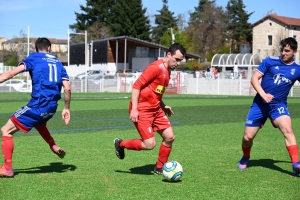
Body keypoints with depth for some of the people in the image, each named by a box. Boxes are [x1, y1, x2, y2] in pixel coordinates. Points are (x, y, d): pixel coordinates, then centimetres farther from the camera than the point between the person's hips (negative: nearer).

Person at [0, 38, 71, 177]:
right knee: (38, 122, 41)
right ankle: (54, 147, 29)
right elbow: (67, 88, 10)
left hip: (37, 106, -6)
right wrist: (66, 108, 20)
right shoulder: (58, 62, 17)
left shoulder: (34, 58, 3)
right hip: (51, 108, 6)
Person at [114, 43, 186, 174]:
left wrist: (163, 106, 14)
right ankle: (121, 144, 11)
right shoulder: (157, 67, -17)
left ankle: (159, 168, 18)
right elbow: (136, 85, -19)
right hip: (142, 110, -9)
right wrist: (134, 109, -22)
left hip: (155, 109, 9)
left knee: (170, 137, 3)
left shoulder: (167, 70, 13)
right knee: (150, 144, -13)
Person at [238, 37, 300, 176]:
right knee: (248, 137, 2)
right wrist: (263, 94, -18)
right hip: (260, 104, 0)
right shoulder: (270, 61, -4)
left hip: (279, 105, 0)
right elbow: (254, 78, -5)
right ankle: (245, 158, 35)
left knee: (287, 129, -28)